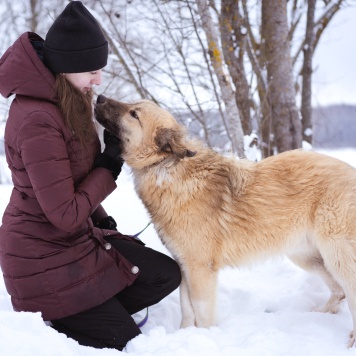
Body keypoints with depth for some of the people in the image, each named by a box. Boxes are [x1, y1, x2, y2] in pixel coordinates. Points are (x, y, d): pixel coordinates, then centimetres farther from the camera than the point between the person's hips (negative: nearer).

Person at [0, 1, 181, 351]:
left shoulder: (66, 101, 3)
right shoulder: (38, 120, -28)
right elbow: (65, 215, -26)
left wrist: (101, 220, 7)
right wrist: (110, 166, -16)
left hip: (80, 237, 9)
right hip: (44, 258, -9)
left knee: (165, 274, 5)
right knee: (123, 341, 1)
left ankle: (82, 316, 12)